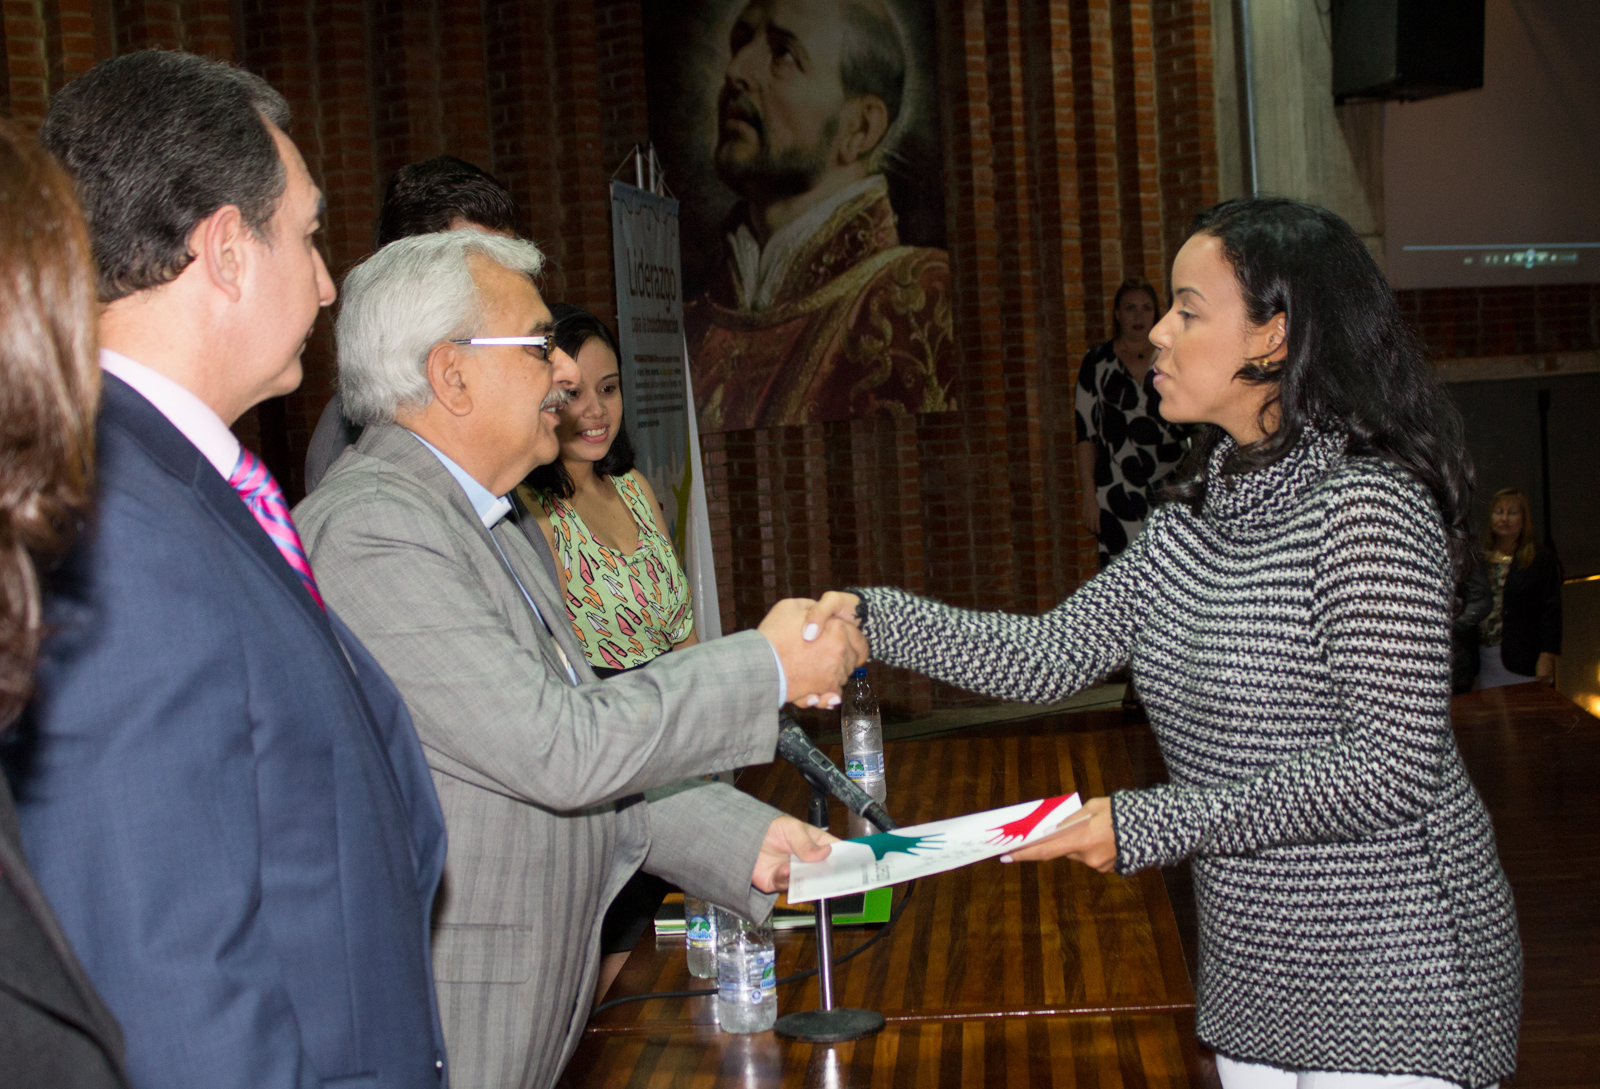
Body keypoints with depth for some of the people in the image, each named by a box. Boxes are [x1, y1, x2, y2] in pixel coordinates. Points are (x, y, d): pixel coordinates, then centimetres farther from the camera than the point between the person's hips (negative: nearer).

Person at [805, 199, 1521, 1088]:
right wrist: (872, 618, -5)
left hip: (1392, 981, -7)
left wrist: (1152, 824, -24)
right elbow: (1051, 657, 6)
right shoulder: (1198, 518, 6)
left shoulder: (1364, 508, -19)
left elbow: (1394, 769, -24)